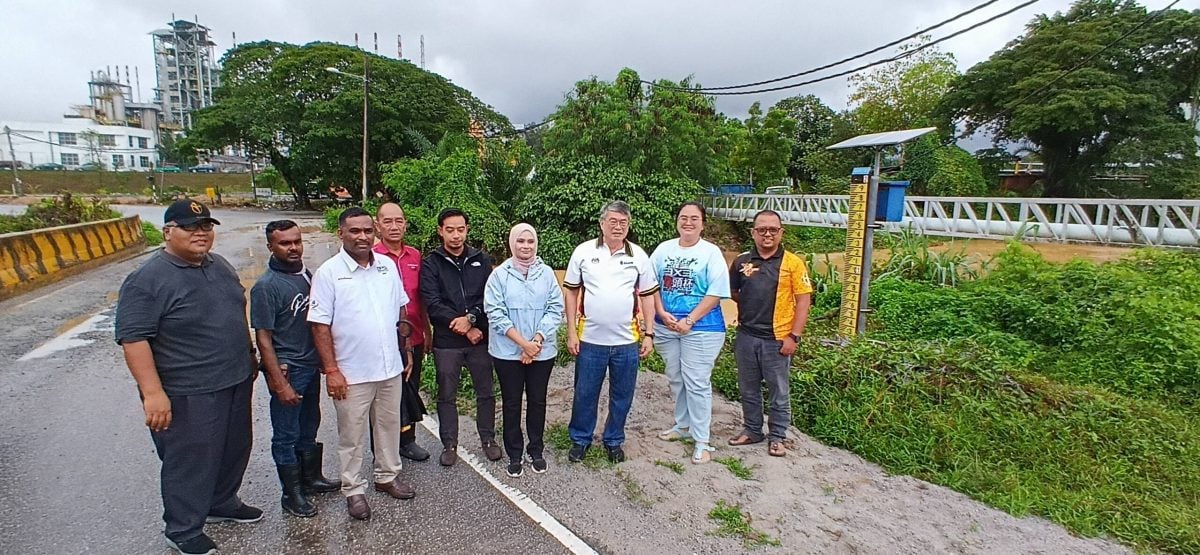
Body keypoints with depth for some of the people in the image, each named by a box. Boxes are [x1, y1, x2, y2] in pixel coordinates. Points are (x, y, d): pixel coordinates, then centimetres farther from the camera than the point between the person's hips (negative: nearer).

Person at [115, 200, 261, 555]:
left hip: (236, 381, 8)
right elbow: (133, 339, -20)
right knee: (190, 460, 7)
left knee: (234, 450, 20)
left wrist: (248, 356, 19)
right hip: (188, 394, -7)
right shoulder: (148, 280, -17)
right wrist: (153, 393, -23)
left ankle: (222, 503, 42)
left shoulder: (220, 265, 6)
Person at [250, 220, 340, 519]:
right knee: (286, 435, 8)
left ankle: (311, 478, 38)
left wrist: (324, 359, 12)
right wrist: (280, 383, -18)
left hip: (311, 365, 7)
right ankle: (291, 494, 23)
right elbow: (263, 338, -16)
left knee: (309, 427, 21)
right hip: (287, 370, -7)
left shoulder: (307, 275, 3)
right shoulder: (266, 286, -17)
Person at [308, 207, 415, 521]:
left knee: (389, 425, 18)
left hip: (391, 367, 5)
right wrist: (331, 370, -14)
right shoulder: (329, 272, -11)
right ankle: (353, 490, 28)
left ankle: (387, 477, 37)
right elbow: (320, 325, -11)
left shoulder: (387, 266, 2)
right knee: (352, 435, 10)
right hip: (351, 373, -4)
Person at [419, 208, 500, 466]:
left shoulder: (481, 260, 4)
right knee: (447, 396, 11)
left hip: (480, 337, 2)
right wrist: (465, 328, -14)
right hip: (446, 341, -1)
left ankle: (488, 439, 28)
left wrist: (471, 318, -19)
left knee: (485, 392, 12)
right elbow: (433, 304, -10)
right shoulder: (431, 264, -2)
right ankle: (449, 444, 26)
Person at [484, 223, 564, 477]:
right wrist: (523, 343, -16)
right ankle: (514, 455, 25)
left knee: (537, 401, 12)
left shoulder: (547, 273, 0)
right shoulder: (500, 275, -5)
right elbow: (495, 313, -11)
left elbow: (555, 309, -3)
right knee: (512, 403, 10)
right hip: (508, 351, -1)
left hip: (542, 351, 2)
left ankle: (536, 451, 29)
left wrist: (537, 340, -14)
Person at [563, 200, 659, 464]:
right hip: (590, 340, -1)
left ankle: (614, 441, 33)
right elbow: (571, 293, 2)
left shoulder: (638, 255, 1)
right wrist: (571, 332, -2)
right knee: (585, 394, 11)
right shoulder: (583, 252, -3)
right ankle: (580, 439, 31)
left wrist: (648, 334, 2)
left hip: (627, 342, 1)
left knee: (622, 397, 13)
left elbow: (647, 296, 6)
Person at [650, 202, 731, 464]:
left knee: (697, 383, -3)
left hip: (701, 328, -4)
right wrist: (662, 314, -8)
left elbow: (716, 293, -11)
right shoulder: (664, 249, 6)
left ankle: (701, 441, 8)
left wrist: (690, 320, -17)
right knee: (675, 379, 16)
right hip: (666, 326, 5)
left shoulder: (711, 252, -6)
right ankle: (683, 425, 34)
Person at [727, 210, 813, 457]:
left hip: (777, 339, -3)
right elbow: (733, 292, 17)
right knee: (748, 389, 16)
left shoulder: (792, 263, -5)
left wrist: (794, 336, -12)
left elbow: (803, 301, -7)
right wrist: (749, 310, 4)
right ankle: (752, 429, 33)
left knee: (778, 392, 9)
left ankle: (778, 436, 25)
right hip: (746, 337, 4)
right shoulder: (742, 261, 4)